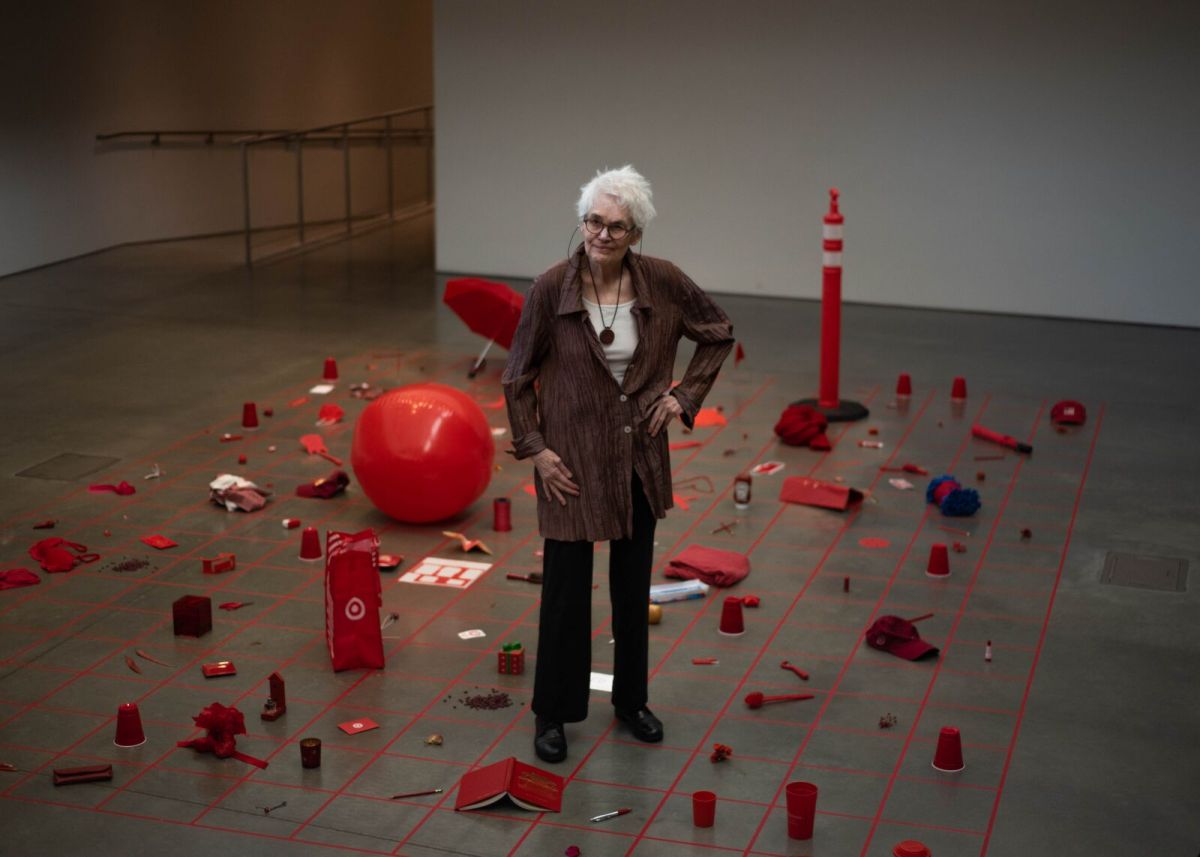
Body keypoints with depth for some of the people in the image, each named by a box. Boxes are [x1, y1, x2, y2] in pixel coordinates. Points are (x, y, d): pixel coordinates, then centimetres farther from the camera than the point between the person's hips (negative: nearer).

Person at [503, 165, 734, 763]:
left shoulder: (662, 283, -9)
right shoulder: (552, 288, -15)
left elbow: (718, 334, 8)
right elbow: (518, 377, -4)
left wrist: (684, 394, 0)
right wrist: (534, 446, -8)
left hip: (639, 456, 3)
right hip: (572, 458, -3)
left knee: (633, 584, 16)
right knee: (566, 587, 3)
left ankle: (631, 700, 33)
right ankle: (552, 714, 19)